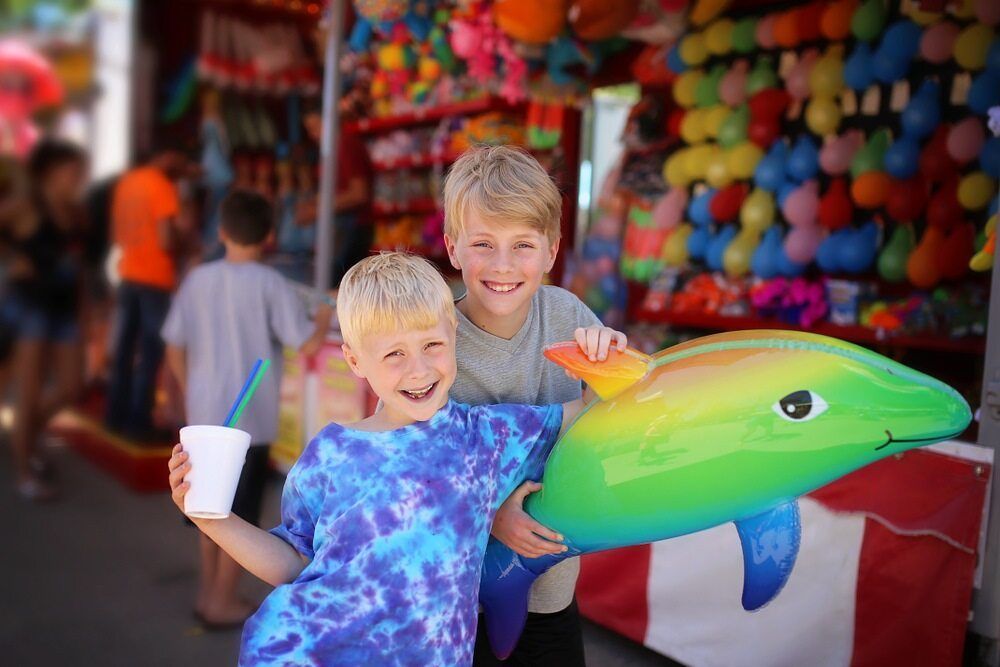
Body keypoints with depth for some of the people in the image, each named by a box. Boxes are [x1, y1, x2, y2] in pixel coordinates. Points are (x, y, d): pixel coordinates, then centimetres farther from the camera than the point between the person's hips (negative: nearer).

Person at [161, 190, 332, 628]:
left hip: (204, 413, 5)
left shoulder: (198, 279, 0)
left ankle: (207, 591, 31)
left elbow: (174, 350, 4)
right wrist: (324, 320, 4)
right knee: (241, 512, 8)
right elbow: (309, 345, -17)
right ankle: (222, 603, 17)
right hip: (250, 418, -5)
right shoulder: (270, 284, -13)